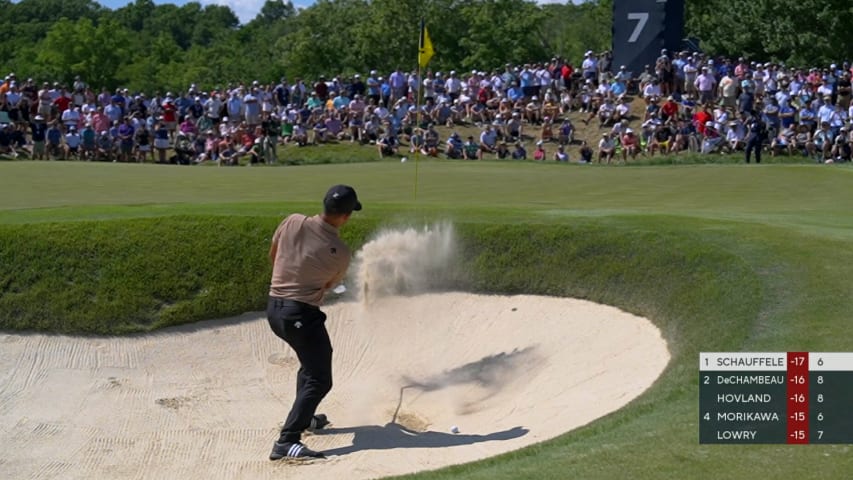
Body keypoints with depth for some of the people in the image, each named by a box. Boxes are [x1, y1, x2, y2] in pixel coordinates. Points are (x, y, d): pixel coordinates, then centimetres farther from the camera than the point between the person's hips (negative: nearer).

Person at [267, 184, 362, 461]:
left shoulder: (292, 222, -4)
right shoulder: (340, 253, -14)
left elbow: (272, 255, 13)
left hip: (274, 309, 8)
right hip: (301, 314, -8)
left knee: (312, 360, 30)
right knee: (319, 380, -5)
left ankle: (303, 417, 43)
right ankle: (286, 442, -19)